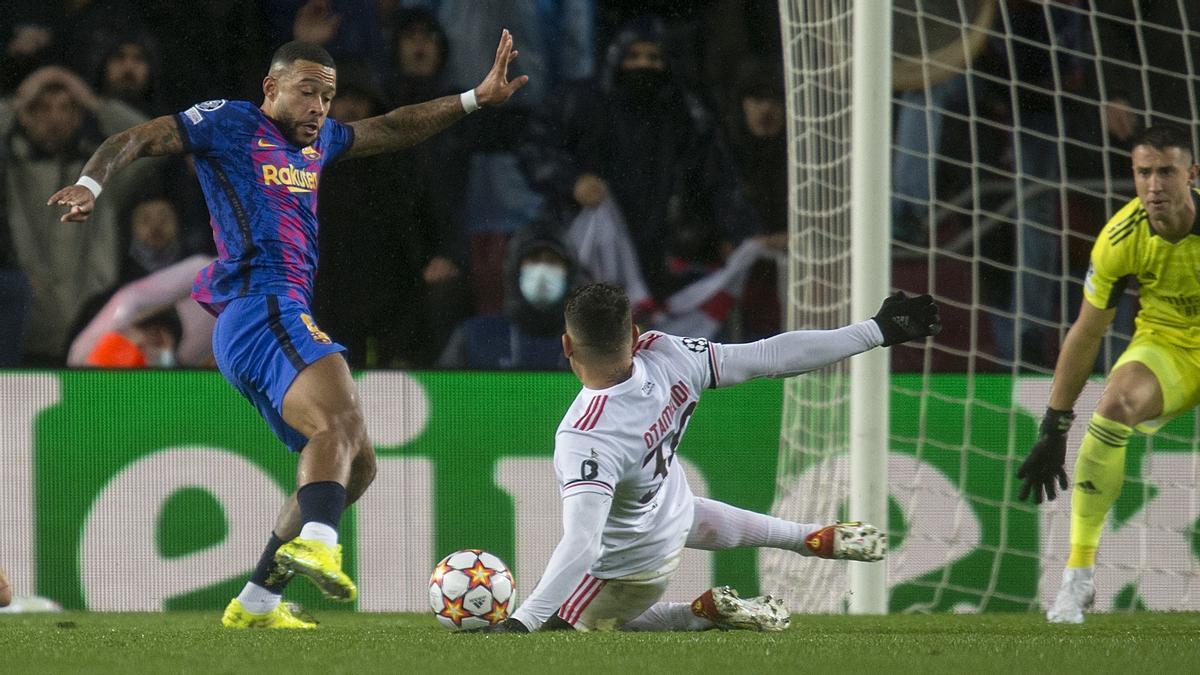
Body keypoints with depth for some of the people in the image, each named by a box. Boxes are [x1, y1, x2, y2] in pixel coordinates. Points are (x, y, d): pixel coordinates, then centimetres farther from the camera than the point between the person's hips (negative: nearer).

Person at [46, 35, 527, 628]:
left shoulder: (317, 139, 28)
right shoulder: (229, 123, 5)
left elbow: (390, 130, 41)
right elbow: (137, 139, 1)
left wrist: (477, 99, 38)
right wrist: (91, 183, -18)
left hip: (285, 320, 10)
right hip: (261, 307, -10)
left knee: (354, 464, 14)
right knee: (340, 419, -33)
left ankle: (255, 604, 15)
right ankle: (316, 544, -59)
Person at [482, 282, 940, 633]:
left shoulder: (584, 441, -44)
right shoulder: (667, 356, -29)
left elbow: (582, 546, -51)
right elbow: (774, 356, -20)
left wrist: (519, 624, -56)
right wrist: (879, 331, -10)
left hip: (625, 571, -6)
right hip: (675, 517, 6)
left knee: (560, 625, 23)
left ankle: (705, 612, 9)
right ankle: (817, 538, 54)